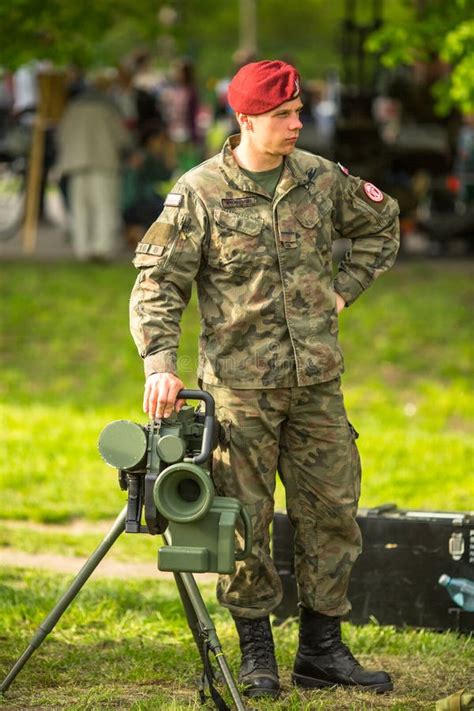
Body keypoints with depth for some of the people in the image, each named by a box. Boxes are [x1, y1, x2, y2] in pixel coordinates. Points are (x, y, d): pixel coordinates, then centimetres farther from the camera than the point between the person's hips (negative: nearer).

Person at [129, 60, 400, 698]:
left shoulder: (322, 179, 4)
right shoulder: (199, 192, -7)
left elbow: (382, 225, 22)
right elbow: (159, 284, -9)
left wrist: (344, 290, 11)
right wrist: (161, 363, -21)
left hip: (317, 381, 4)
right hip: (240, 384, -4)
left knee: (332, 512, 5)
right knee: (245, 521, 0)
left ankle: (322, 650, 15)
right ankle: (256, 655, 11)